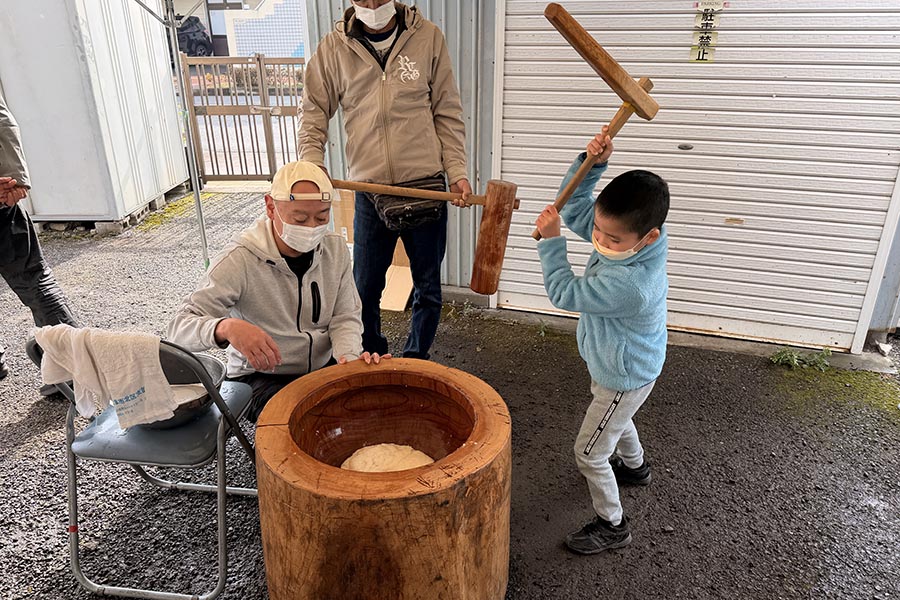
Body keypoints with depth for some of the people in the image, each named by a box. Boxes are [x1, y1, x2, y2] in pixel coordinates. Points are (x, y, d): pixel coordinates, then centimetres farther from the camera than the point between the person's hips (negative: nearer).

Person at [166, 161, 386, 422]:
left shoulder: (335, 249, -3)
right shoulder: (239, 260, -19)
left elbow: (345, 318, 1)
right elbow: (179, 327, -21)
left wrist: (349, 357, -22)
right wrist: (226, 328, -45)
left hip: (325, 367, 5)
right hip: (261, 377, -4)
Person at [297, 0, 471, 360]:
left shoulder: (428, 38, 2)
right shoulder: (334, 48, 2)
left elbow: (447, 114, 4)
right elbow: (313, 113, 6)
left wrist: (457, 172, -3)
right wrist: (312, 164, -11)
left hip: (426, 187, 0)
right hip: (370, 192, 1)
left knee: (428, 289, 11)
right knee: (365, 289, 10)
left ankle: (415, 363, 34)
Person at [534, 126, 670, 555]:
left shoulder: (630, 284, -42)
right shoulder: (623, 238, -17)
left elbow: (564, 292, -31)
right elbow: (575, 206, -6)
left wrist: (551, 240, -26)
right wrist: (592, 162, -21)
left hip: (624, 378, -10)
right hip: (621, 367, 10)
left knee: (588, 454, 6)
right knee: (615, 419, 36)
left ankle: (612, 524, 28)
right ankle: (634, 466, 65)